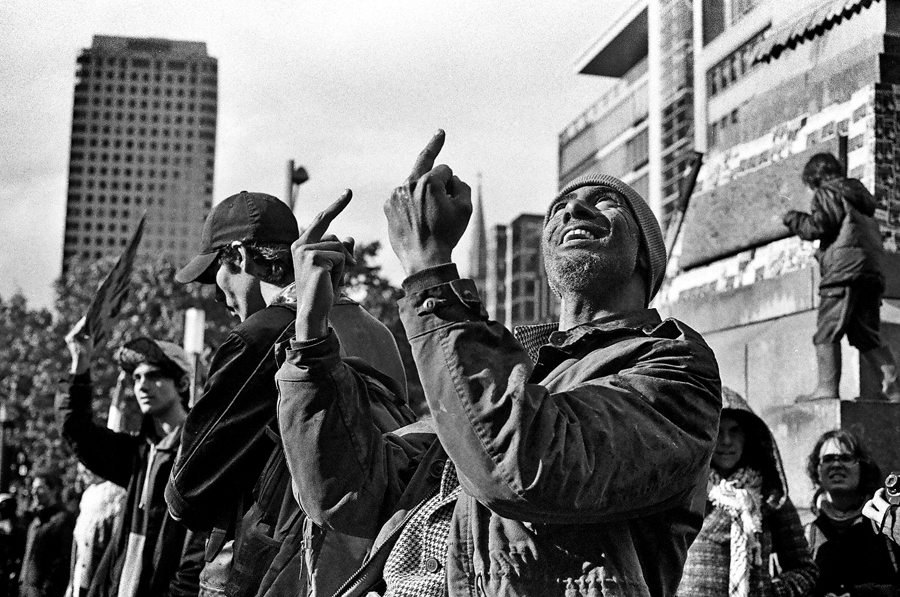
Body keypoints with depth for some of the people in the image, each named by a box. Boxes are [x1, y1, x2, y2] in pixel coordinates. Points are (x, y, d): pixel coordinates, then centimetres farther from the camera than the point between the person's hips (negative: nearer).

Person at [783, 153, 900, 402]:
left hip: (844, 271, -9)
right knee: (867, 336, 11)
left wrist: (794, 218, 7)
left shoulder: (828, 193, 2)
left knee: (826, 333, -8)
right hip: (872, 272, 9)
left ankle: (827, 387, -15)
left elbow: (817, 227, -10)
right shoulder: (860, 195, 28)